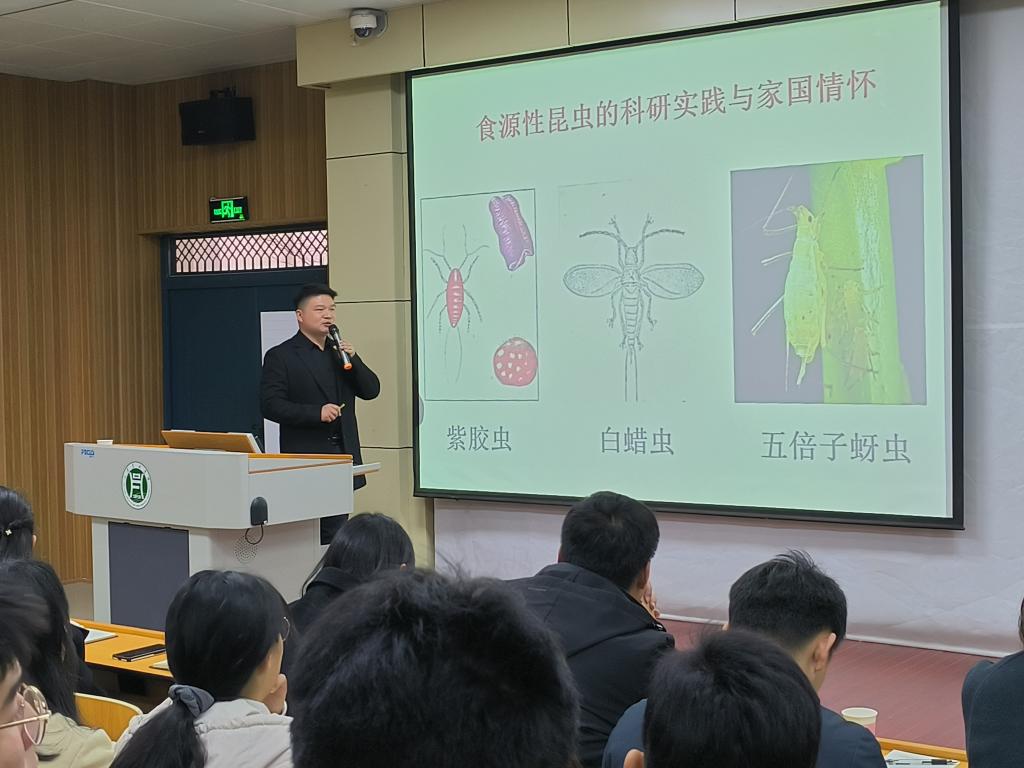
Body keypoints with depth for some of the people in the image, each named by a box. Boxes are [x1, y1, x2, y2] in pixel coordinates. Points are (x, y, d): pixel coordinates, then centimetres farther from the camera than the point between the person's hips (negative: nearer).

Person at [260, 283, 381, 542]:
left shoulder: (341, 352, 15)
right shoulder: (280, 356, -3)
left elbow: (371, 390, 10)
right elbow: (270, 405, -11)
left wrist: (353, 359, -6)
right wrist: (316, 412, -20)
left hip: (342, 454, 6)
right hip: (305, 461, -5)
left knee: (335, 534, 8)